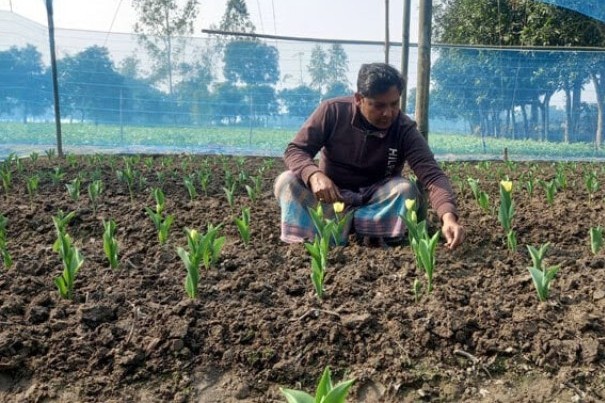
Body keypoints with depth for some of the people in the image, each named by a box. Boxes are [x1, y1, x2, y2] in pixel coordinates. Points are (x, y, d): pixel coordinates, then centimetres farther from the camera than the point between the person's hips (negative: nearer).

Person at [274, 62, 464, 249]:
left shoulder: (405, 130, -17)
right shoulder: (332, 111, -16)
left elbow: (432, 175, -28)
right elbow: (294, 150, -16)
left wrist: (448, 216, -48)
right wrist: (314, 175, -39)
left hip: (374, 200, 0)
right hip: (330, 196, 0)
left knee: (406, 188, -30)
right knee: (287, 181, -27)